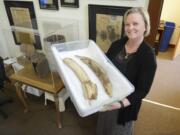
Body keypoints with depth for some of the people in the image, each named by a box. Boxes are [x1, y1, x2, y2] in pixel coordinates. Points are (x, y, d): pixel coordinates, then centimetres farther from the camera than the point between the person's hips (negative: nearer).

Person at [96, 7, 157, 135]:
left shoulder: (148, 55, -22)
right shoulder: (117, 44, -8)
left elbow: (143, 90, -22)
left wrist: (121, 103, -34)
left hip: (126, 102, -4)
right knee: (104, 125, 30)